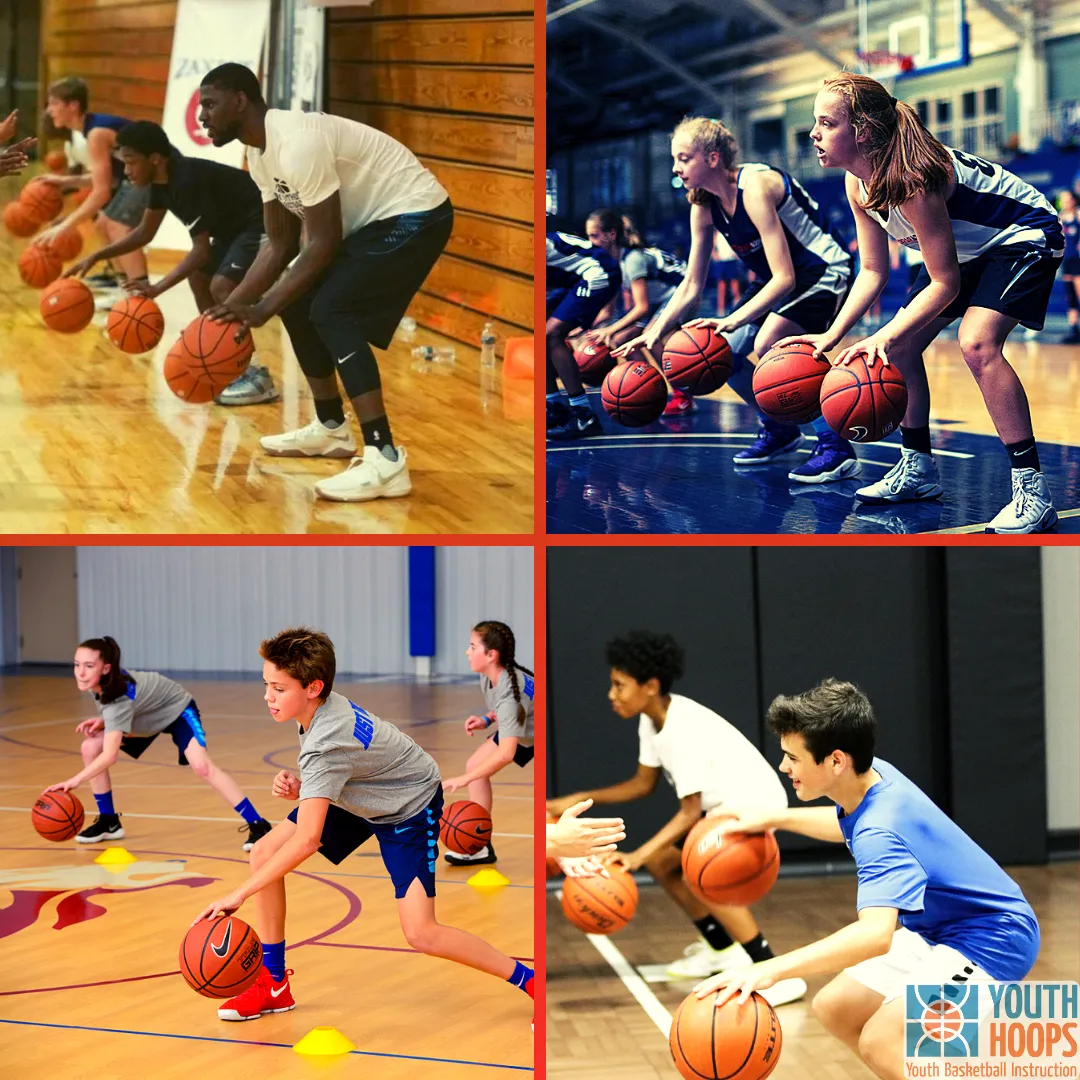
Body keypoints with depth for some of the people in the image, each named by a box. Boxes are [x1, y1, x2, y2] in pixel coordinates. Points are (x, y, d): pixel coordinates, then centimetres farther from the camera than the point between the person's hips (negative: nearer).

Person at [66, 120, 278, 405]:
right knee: (198, 276, 14)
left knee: (222, 286, -22)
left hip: (261, 224, -11)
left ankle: (258, 378, -17)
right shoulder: (163, 178, 1)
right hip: (235, 225, 11)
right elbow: (145, 232, 13)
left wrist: (158, 288, -35)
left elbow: (201, 249, -29)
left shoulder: (187, 181, -28)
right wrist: (96, 257, 6)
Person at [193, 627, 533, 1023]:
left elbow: (307, 841, -43)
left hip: (410, 804, -9)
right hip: (360, 797, 9)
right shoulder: (320, 706, -13)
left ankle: (527, 980, -1)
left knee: (421, 934, -21)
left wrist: (238, 895, -40)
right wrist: (298, 788, -16)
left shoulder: (326, 743, -37)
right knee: (264, 854, -4)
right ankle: (273, 985, 9)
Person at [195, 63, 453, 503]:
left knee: (332, 312, -23)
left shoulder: (298, 143, -26)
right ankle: (331, 428, 30)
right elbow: (280, 244, 10)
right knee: (297, 304, 14)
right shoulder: (260, 153, 5)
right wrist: (233, 304, 0)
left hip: (414, 215, -11)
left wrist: (261, 309, -23)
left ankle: (385, 462, -29)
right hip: (374, 219, 11)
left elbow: (323, 244, -25)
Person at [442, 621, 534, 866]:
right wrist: (488, 719, -8)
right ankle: (480, 846, 12)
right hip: (524, 729, 9)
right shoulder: (488, 676, -13)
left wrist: (464, 779, -44)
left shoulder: (509, 692, -39)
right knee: (475, 765, 3)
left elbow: (505, 753, -46)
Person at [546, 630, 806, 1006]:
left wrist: (636, 856, -38)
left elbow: (689, 813, -30)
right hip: (725, 804, 10)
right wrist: (579, 800, 3)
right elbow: (644, 783, 9)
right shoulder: (652, 719, -2)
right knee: (660, 860, 16)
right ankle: (722, 948, 31)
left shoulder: (685, 728, -30)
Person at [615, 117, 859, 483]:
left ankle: (835, 448, -20)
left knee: (768, 344, -30)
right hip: (778, 279, 9)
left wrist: (733, 321, -40)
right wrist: (654, 333, -7)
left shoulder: (754, 188, -29)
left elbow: (784, 278, -32)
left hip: (825, 270, -9)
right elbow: (692, 285, 3)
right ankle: (778, 431, 24)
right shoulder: (703, 207, -4)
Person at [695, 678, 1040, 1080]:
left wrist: (769, 970, -58)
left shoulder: (879, 833, -33)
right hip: (940, 929, 10)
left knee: (881, 1041, -27)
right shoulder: (875, 774, -7)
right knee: (834, 1009, 9)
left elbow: (875, 934, -50)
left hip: (991, 939, -10)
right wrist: (775, 819, 22)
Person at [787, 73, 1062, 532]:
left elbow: (944, 283, -30)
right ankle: (917, 469, 21)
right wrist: (832, 334, -14)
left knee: (976, 342, -30)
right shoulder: (858, 184, -9)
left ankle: (1032, 491, -27)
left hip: (1026, 236, -10)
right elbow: (873, 272, -2)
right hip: (968, 249, 10)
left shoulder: (911, 179, -35)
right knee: (899, 347, 4)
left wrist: (883, 337, -36)